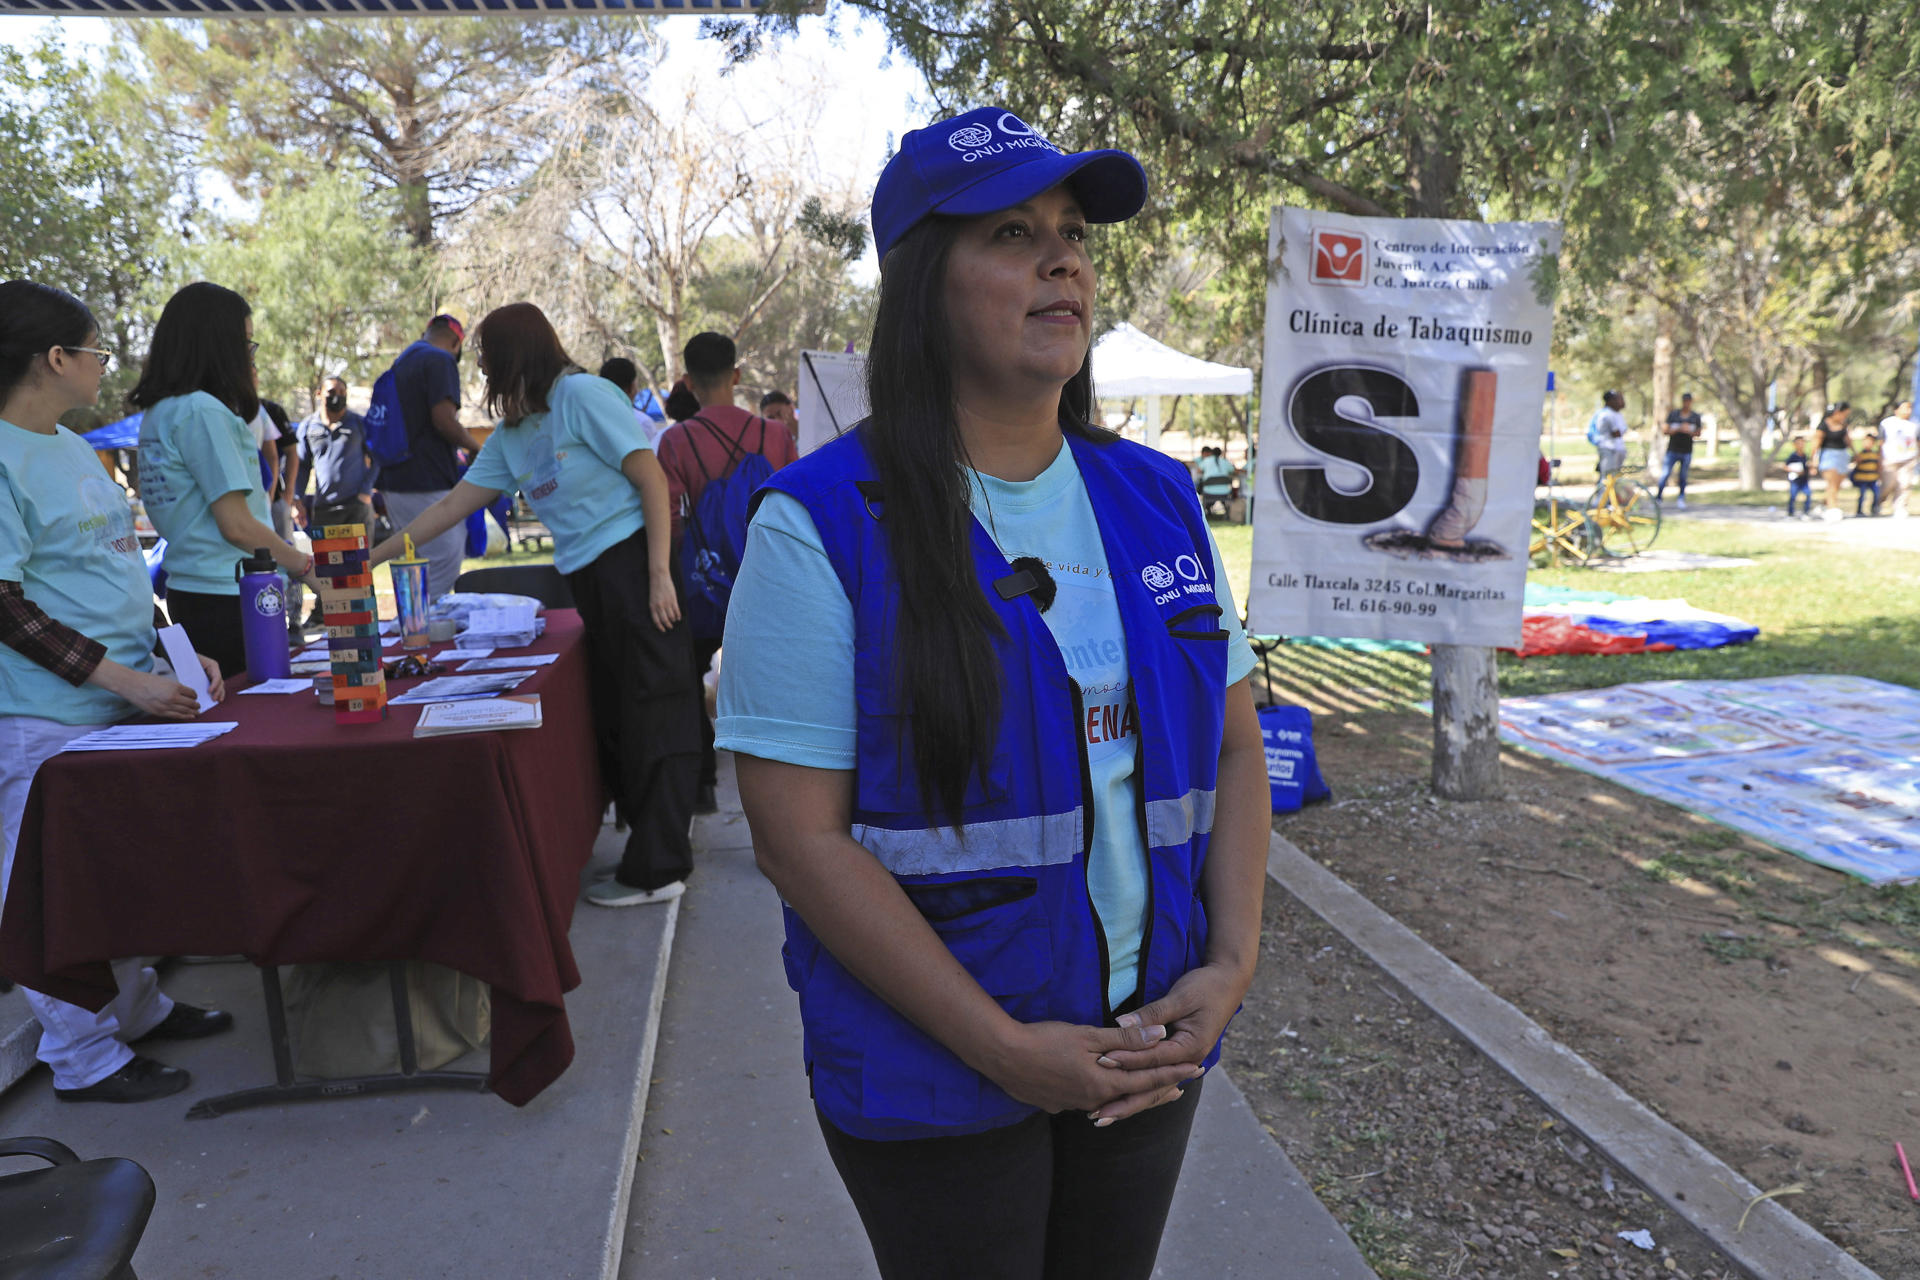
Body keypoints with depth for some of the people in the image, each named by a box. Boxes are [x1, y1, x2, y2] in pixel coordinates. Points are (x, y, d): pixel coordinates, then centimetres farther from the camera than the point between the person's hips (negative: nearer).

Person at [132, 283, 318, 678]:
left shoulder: (160, 412, 14)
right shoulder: (203, 412, -15)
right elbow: (237, 526, -17)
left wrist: (244, 401, 18)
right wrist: (307, 566, -7)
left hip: (188, 594, 9)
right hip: (228, 600, -9)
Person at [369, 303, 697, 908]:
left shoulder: (583, 394, -6)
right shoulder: (510, 435, 18)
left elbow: (652, 479, -11)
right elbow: (451, 506, 23)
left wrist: (659, 574, -18)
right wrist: (370, 557, 21)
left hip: (632, 560, -9)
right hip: (586, 579, 9)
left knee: (651, 713, -5)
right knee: (609, 716, 8)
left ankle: (657, 869, -1)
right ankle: (654, 842, 16)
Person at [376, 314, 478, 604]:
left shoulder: (400, 363, 21)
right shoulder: (441, 360, -8)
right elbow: (444, 420, -20)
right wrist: (474, 447, -5)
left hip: (396, 483, 10)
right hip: (429, 487, -10)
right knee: (444, 570, -7)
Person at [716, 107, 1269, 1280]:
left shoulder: (1158, 500, 1)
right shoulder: (825, 525, -15)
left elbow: (1234, 750, 7)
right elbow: (800, 838, -17)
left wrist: (1232, 963, -6)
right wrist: (1005, 1048, -18)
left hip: (1151, 1049, 5)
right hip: (934, 1081, -4)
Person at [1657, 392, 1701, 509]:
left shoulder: (1696, 417, 4)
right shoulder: (1673, 414, -1)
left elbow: (1698, 434, 8)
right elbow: (1667, 431, -3)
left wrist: (1690, 431, -13)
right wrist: (1679, 429, -20)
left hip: (1687, 452, 1)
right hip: (1672, 450, -1)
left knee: (1683, 477, 7)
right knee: (1665, 474, -9)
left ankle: (1682, 499, 19)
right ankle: (1659, 497, 2)